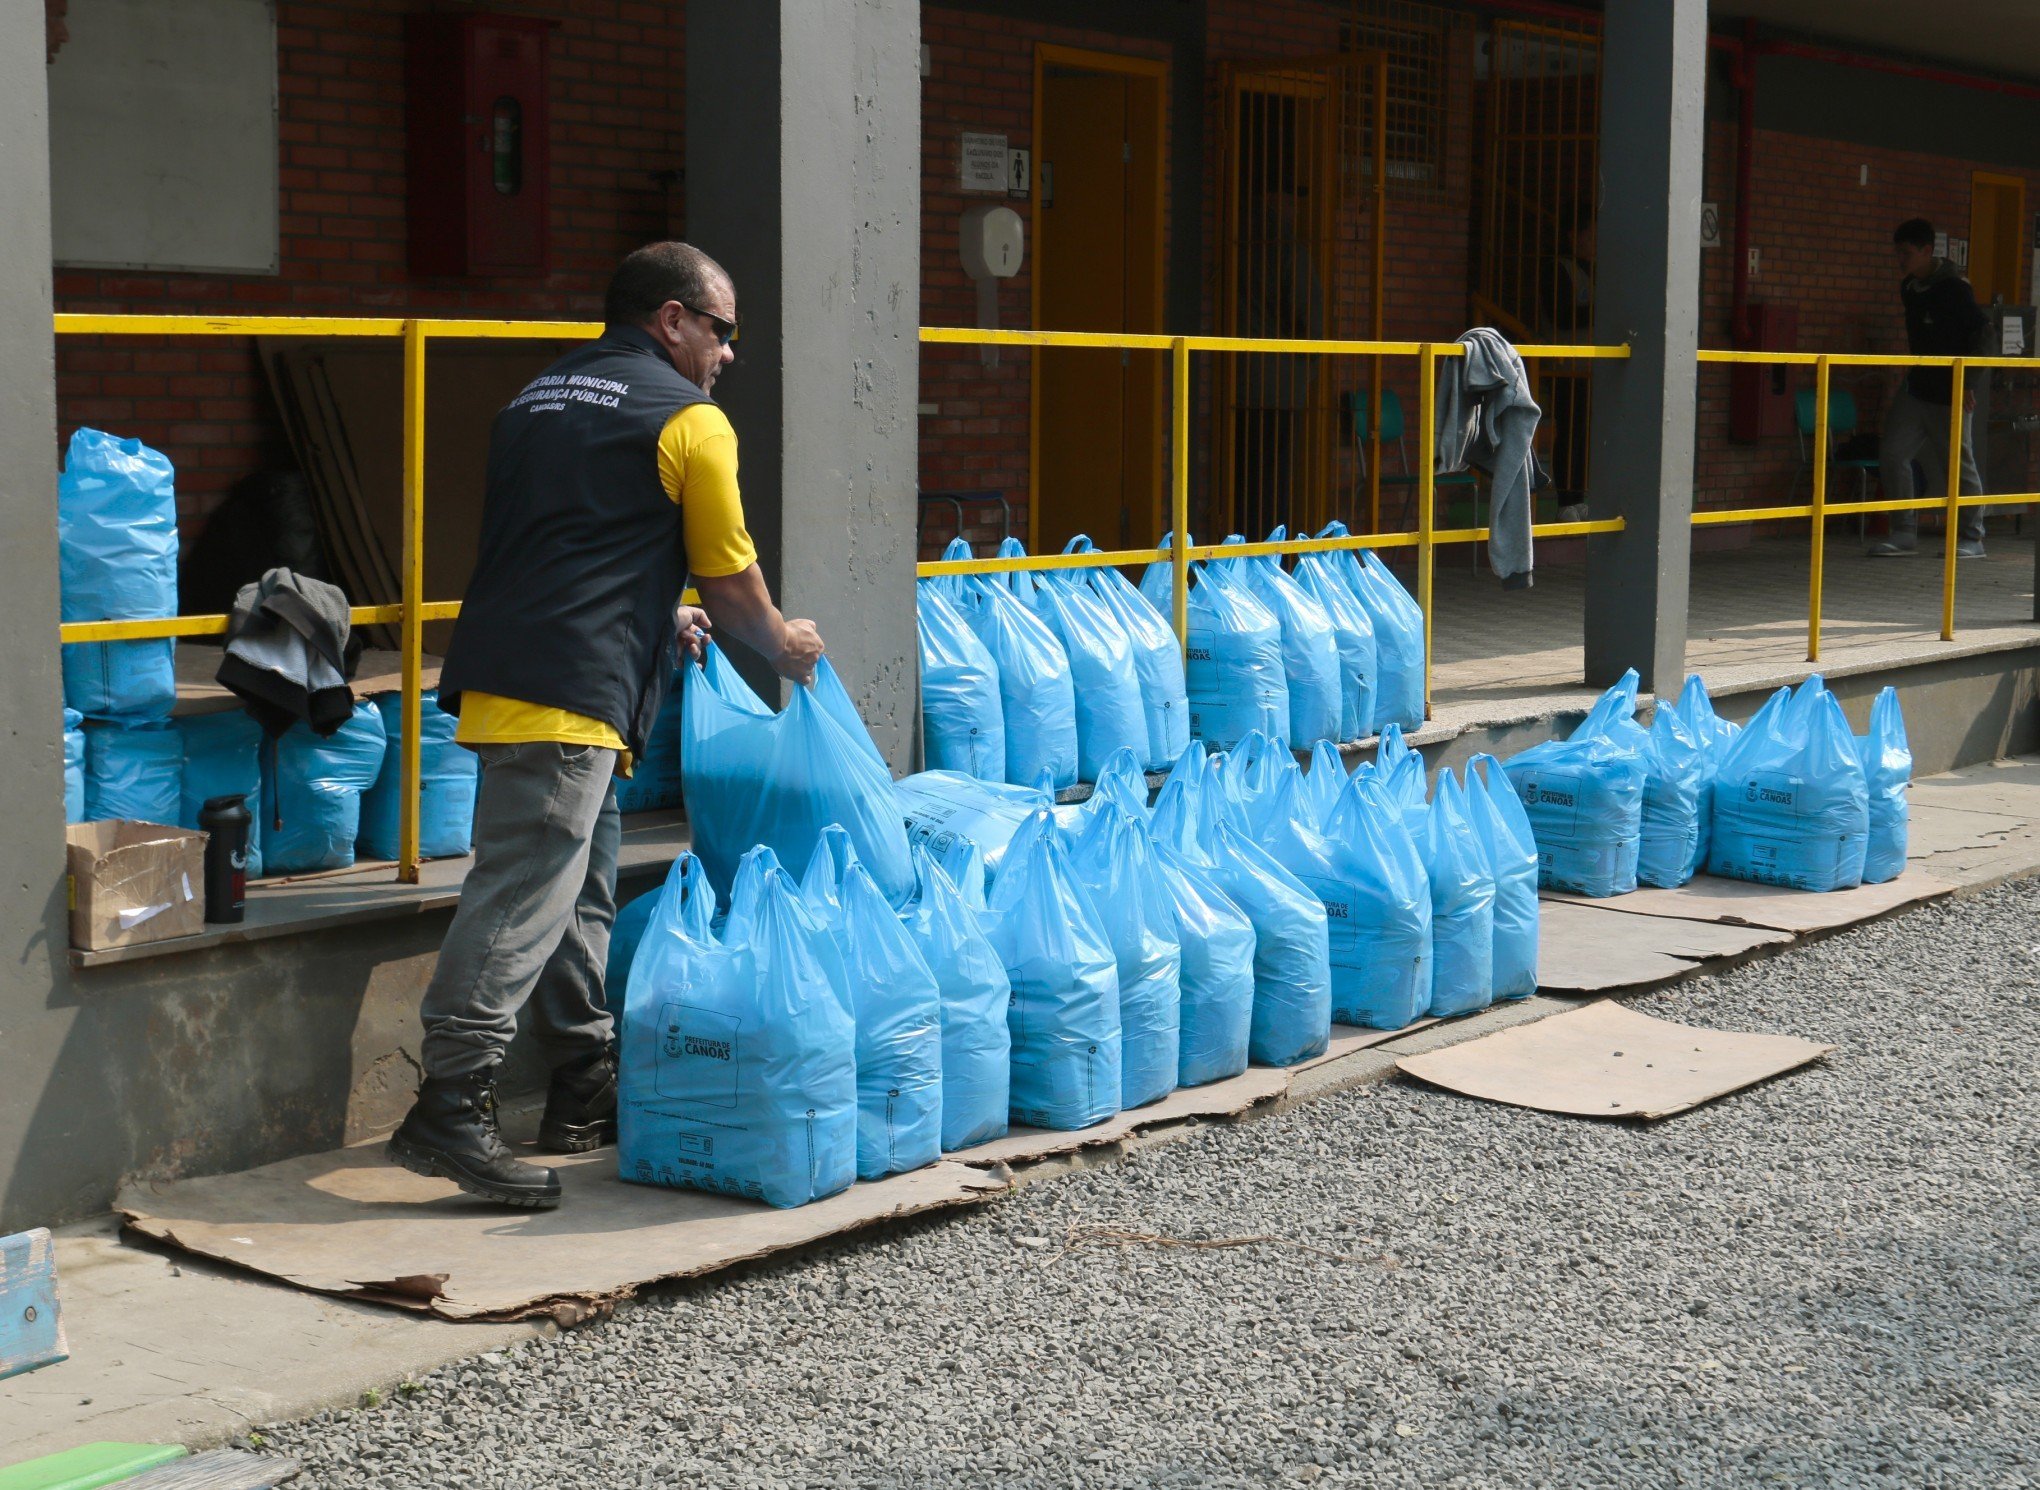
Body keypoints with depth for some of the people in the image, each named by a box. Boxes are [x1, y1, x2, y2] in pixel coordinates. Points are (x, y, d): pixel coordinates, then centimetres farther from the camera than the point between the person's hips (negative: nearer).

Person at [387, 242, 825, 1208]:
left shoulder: (539, 399, 23)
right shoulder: (688, 419, -1)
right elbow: (729, 580, 6)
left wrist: (659, 621, 37)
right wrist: (785, 646, 24)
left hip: (499, 677, 9)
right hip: (572, 694, -9)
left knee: (579, 889, 17)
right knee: (522, 894, -11)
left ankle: (584, 1093, 25)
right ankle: (448, 1108, -15)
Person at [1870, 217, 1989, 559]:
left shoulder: (1953, 287, -13)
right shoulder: (1908, 288, 10)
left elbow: (1983, 331, -13)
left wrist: (1968, 380, -15)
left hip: (1949, 392, -7)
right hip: (1916, 387, 7)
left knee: (1959, 462, 1)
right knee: (1892, 452, -1)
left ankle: (1972, 538, 11)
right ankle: (1904, 532, 5)